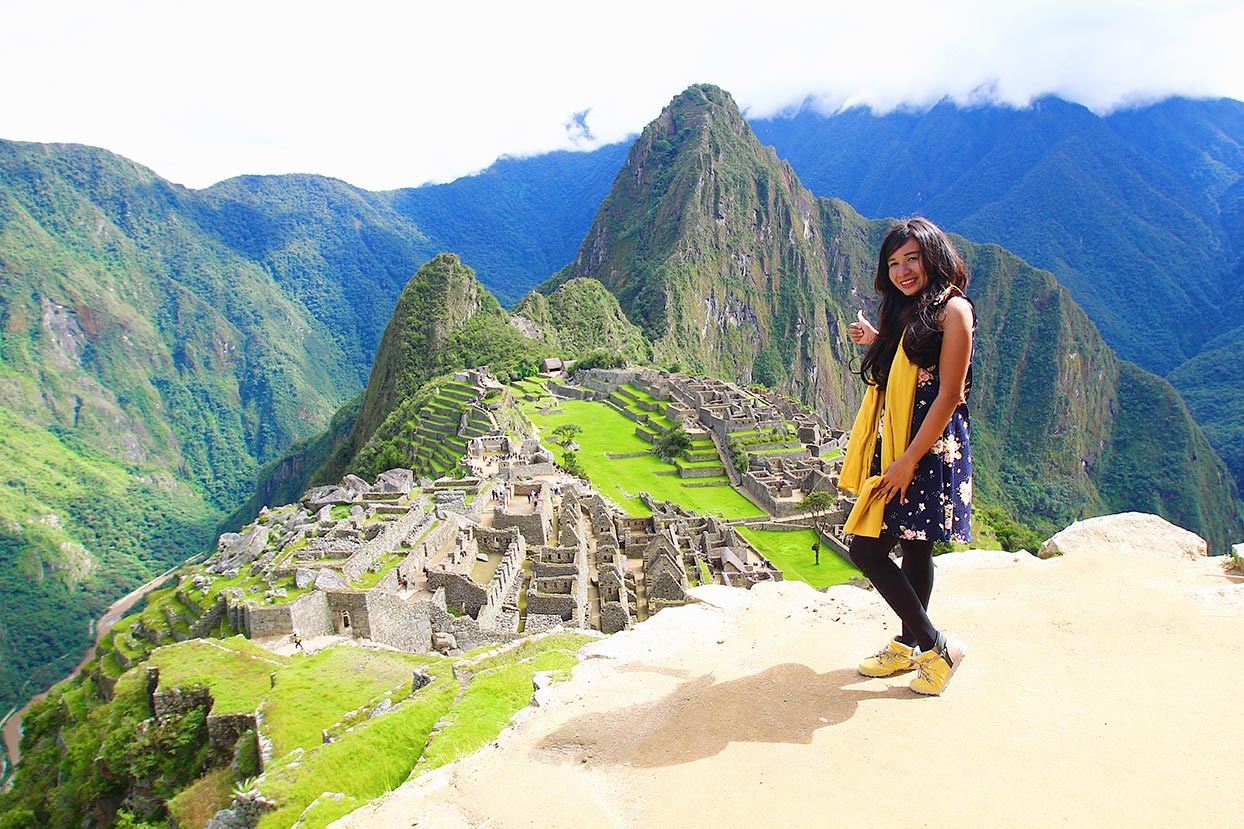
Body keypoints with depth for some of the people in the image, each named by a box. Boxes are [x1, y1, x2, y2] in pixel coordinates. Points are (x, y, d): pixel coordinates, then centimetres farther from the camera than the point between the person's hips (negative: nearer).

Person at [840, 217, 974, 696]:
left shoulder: (952, 309, -11)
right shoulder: (905, 313, 15)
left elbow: (948, 396, -16)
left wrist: (908, 461, -18)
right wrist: (876, 342, 15)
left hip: (930, 449, -8)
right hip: (895, 446, 8)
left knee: (867, 550, -9)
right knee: (915, 550, 16)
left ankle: (937, 647, 4)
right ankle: (910, 646, 28)